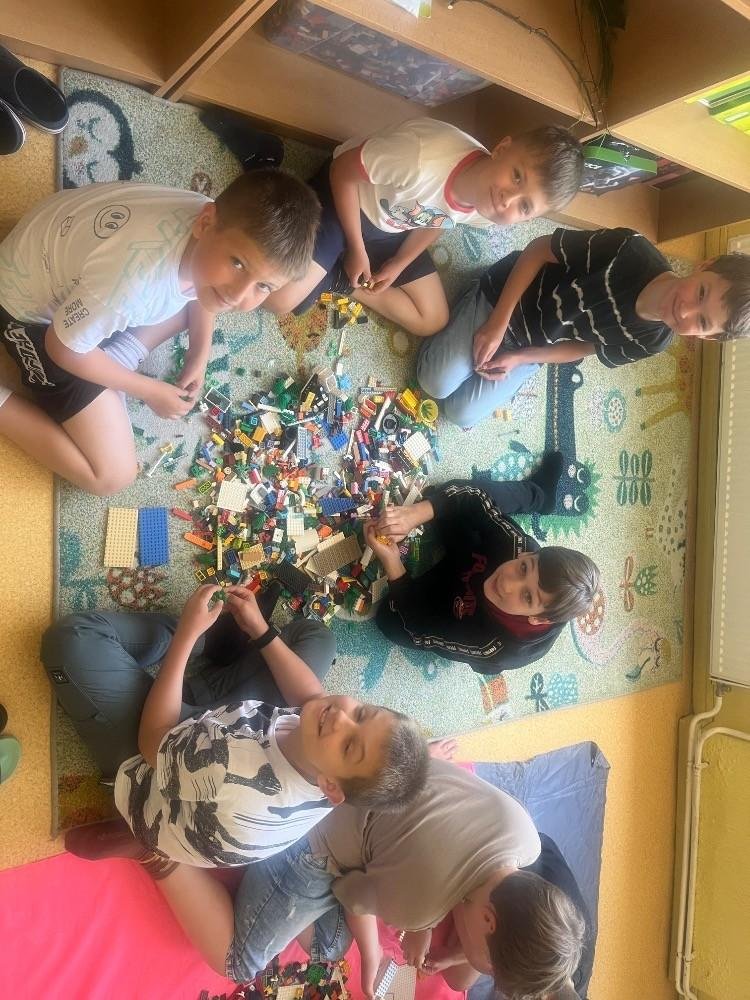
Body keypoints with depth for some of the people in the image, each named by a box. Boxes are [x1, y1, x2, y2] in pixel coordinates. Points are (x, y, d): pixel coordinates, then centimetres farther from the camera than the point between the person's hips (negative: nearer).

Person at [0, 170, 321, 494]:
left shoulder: (224, 223, -21)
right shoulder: (134, 276, -43)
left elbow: (201, 288, 5)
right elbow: (64, 348, -24)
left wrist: (199, 356, -5)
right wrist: (150, 391, -13)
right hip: (33, 306, -7)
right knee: (112, 475, -7)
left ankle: (112, 360, 6)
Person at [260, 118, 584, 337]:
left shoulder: (486, 213, -19)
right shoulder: (424, 159, -40)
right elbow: (342, 168, -24)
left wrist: (398, 265, -1)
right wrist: (357, 250, -18)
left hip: (393, 229, 6)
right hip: (344, 198, -6)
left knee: (433, 322, 8)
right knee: (280, 299, -23)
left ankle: (339, 280, 12)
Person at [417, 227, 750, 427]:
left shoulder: (653, 342, -20)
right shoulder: (631, 249, -32)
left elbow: (584, 346, -3)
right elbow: (539, 248, -20)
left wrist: (520, 358, -13)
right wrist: (498, 323, -22)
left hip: (531, 350, 3)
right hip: (504, 294, -2)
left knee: (461, 414, -2)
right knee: (436, 383, -8)